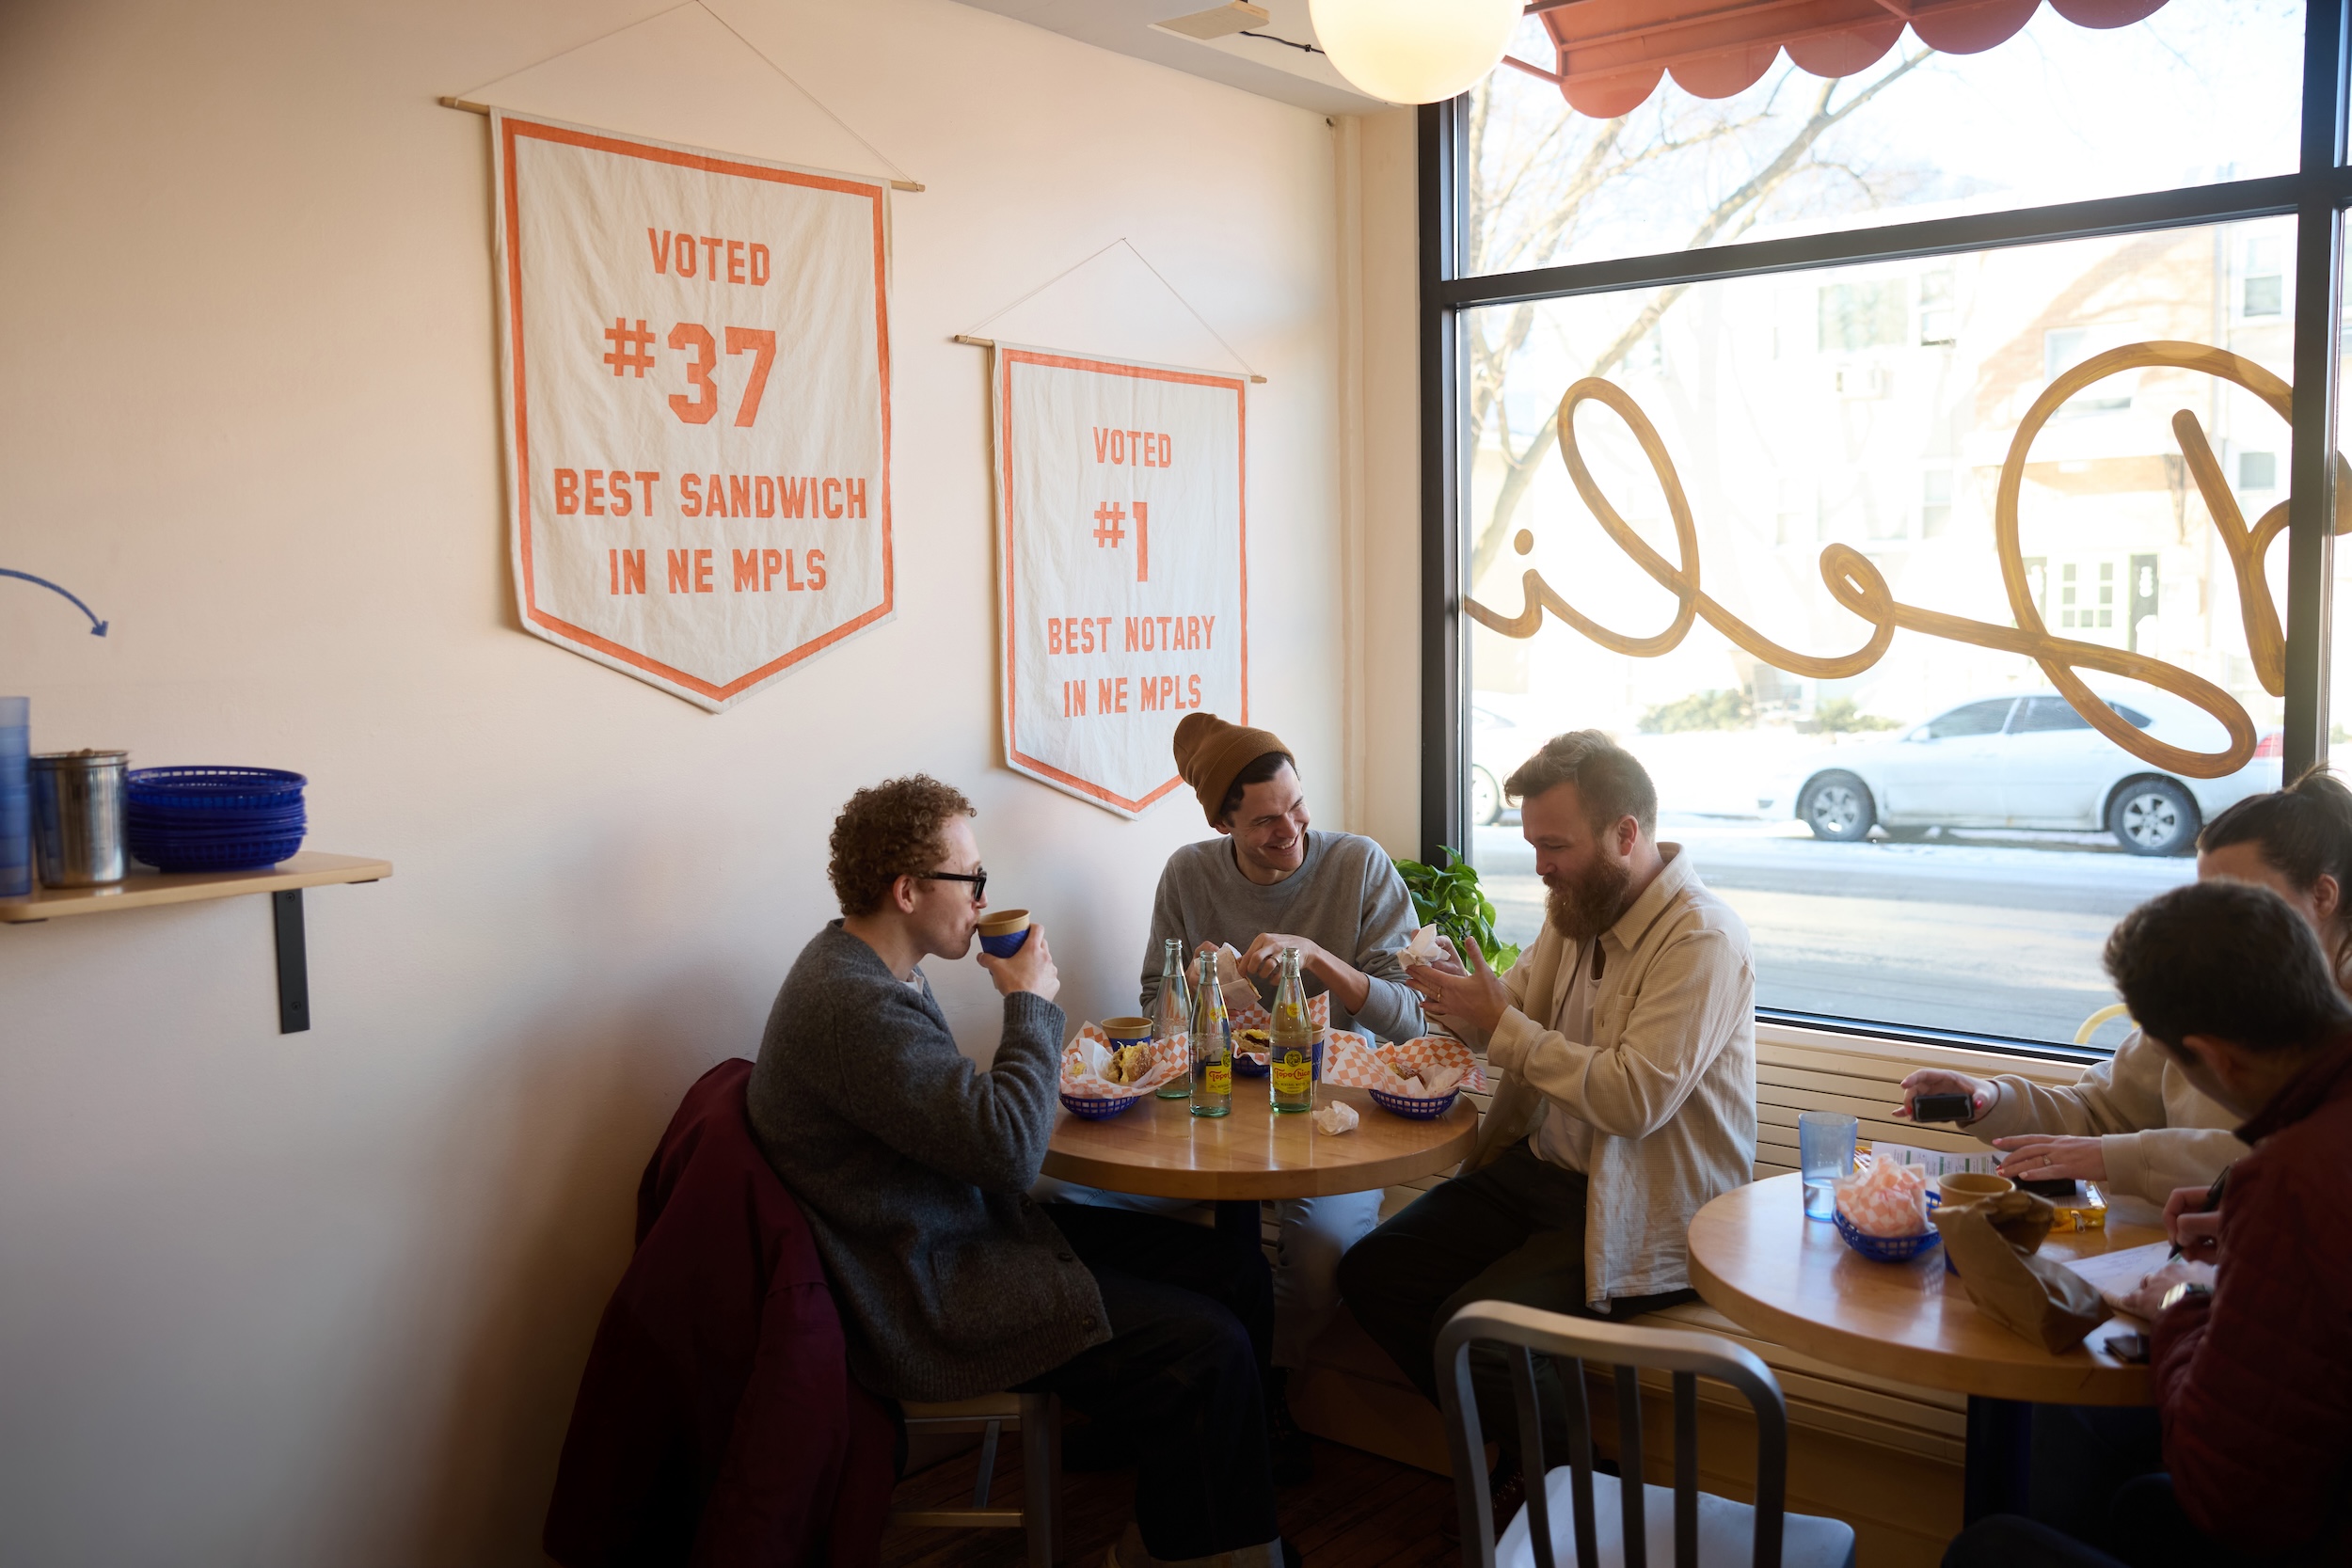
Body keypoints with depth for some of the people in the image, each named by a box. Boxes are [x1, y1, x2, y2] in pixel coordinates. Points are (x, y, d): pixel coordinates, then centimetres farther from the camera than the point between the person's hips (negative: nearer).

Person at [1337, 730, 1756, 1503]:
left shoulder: (1701, 939, -19)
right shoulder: (1578, 908, 7)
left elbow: (1635, 1098, -27)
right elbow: (1520, 1004, 15)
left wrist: (1501, 1025, -21)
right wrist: (1459, 993, -9)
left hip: (1647, 1210, -9)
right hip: (1543, 1165, 9)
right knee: (1372, 1272, -1)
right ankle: (1514, 1450, 12)